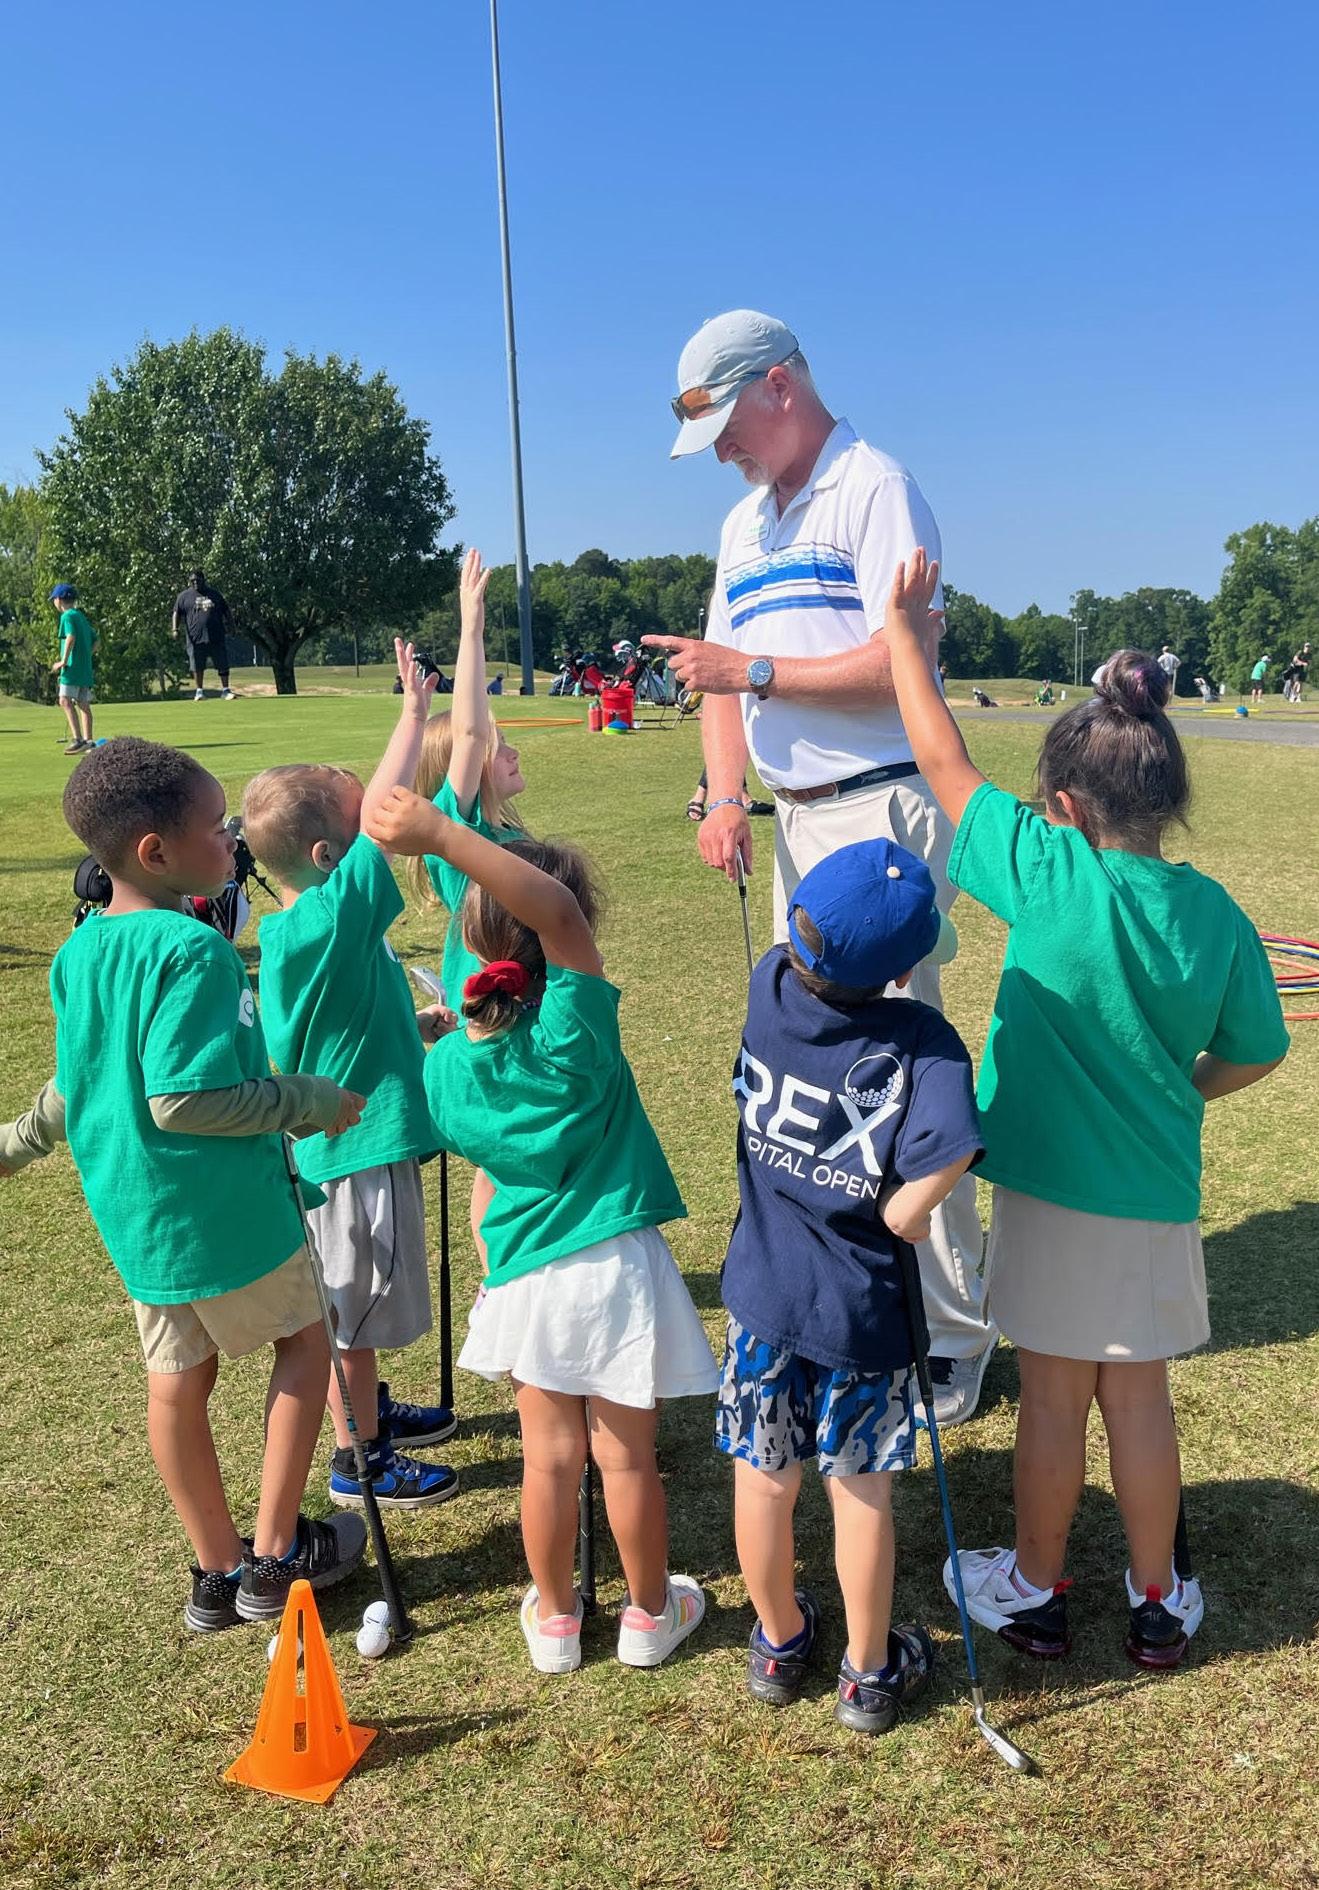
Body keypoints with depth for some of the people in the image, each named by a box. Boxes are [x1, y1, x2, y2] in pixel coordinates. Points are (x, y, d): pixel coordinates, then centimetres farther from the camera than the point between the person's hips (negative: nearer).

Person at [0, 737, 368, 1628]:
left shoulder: (77, 953, 2)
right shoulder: (193, 948, -23)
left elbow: (74, 1086, 12)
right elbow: (183, 1100, -28)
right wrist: (311, 1101, -18)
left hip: (135, 1212, 7)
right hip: (227, 1208, -7)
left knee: (177, 1380, 16)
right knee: (305, 1340, 15)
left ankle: (219, 1571, 32)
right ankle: (275, 1557, 21)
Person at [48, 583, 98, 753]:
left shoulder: (68, 616, -7)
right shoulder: (81, 617, 19)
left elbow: (71, 637, -23)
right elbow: (94, 642, 22)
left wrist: (63, 661, -20)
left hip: (73, 667, -9)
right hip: (86, 667, 9)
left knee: (65, 701, -12)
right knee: (84, 704, 9)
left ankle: (77, 739, -22)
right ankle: (88, 741, 10)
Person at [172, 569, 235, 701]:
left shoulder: (214, 594, 13)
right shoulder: (184, 596, 7)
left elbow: (225, 611, 19)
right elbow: (176, 613, 3)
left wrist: (227, 628, 8)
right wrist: (175, 629, -11)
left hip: (217, 637, 1)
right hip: (195, 638, -1)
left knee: (223, 664, 0)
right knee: (197, 666, 3)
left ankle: (225, 690, 8)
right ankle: (199, 691, 13)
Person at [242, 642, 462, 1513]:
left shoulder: (291, 932, 4)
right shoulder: (333, 919, -26)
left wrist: (411, 1026, 11)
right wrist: (415, 712, -22)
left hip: (342, 1139, 9)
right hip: (357, 1148, -9)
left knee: (358, 1302, 25)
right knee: (357, 1306, 7)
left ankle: (372, 1409, 45)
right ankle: (360, 1461, 24)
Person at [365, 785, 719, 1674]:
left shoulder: (447, 1062, -5)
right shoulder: (572, 1018, -20)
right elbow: (556, 910, -35)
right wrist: (446, 838, -43)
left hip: (525, 1272, 3)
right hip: (615, 1264, -3)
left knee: (551, 1455, 18)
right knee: (626, 1454, 13)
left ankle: (554, 1618, 35)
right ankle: (650, 1614, 33)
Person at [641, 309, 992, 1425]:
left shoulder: (876, 489, -6)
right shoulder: (745, 523, 20)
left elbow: (901, 660, -17)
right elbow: (729, 674, 18)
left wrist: (755, 672, -14)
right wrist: (725, 798, 3)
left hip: (883, 810, -9)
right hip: (795, 821, 9)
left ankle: (954, 1331, 6)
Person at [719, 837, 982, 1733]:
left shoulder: (770, 987, -12)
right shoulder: (921, 1040, -22)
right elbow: (947, 1152, -35)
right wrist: (906, 1214, -18)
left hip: (763, 1292, 3)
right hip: (863, 1311, -3)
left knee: (763, 1478, 20)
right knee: (862, 1491, 17)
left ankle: (780, 1641, 42)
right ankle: (870, 1674, 36)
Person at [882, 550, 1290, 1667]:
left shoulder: (1053, 877, -18)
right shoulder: (1216, 915, -6)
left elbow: (943, 760, -9)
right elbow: (1257, 1051, 5)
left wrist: (905, 629, 2)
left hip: (1053, 1187, -3)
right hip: (1158, 1194, 4)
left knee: (1055, 1394, 11)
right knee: (1139, 1395, 16)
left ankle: (1036, 1591, 30)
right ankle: (1157, 1604, 31)